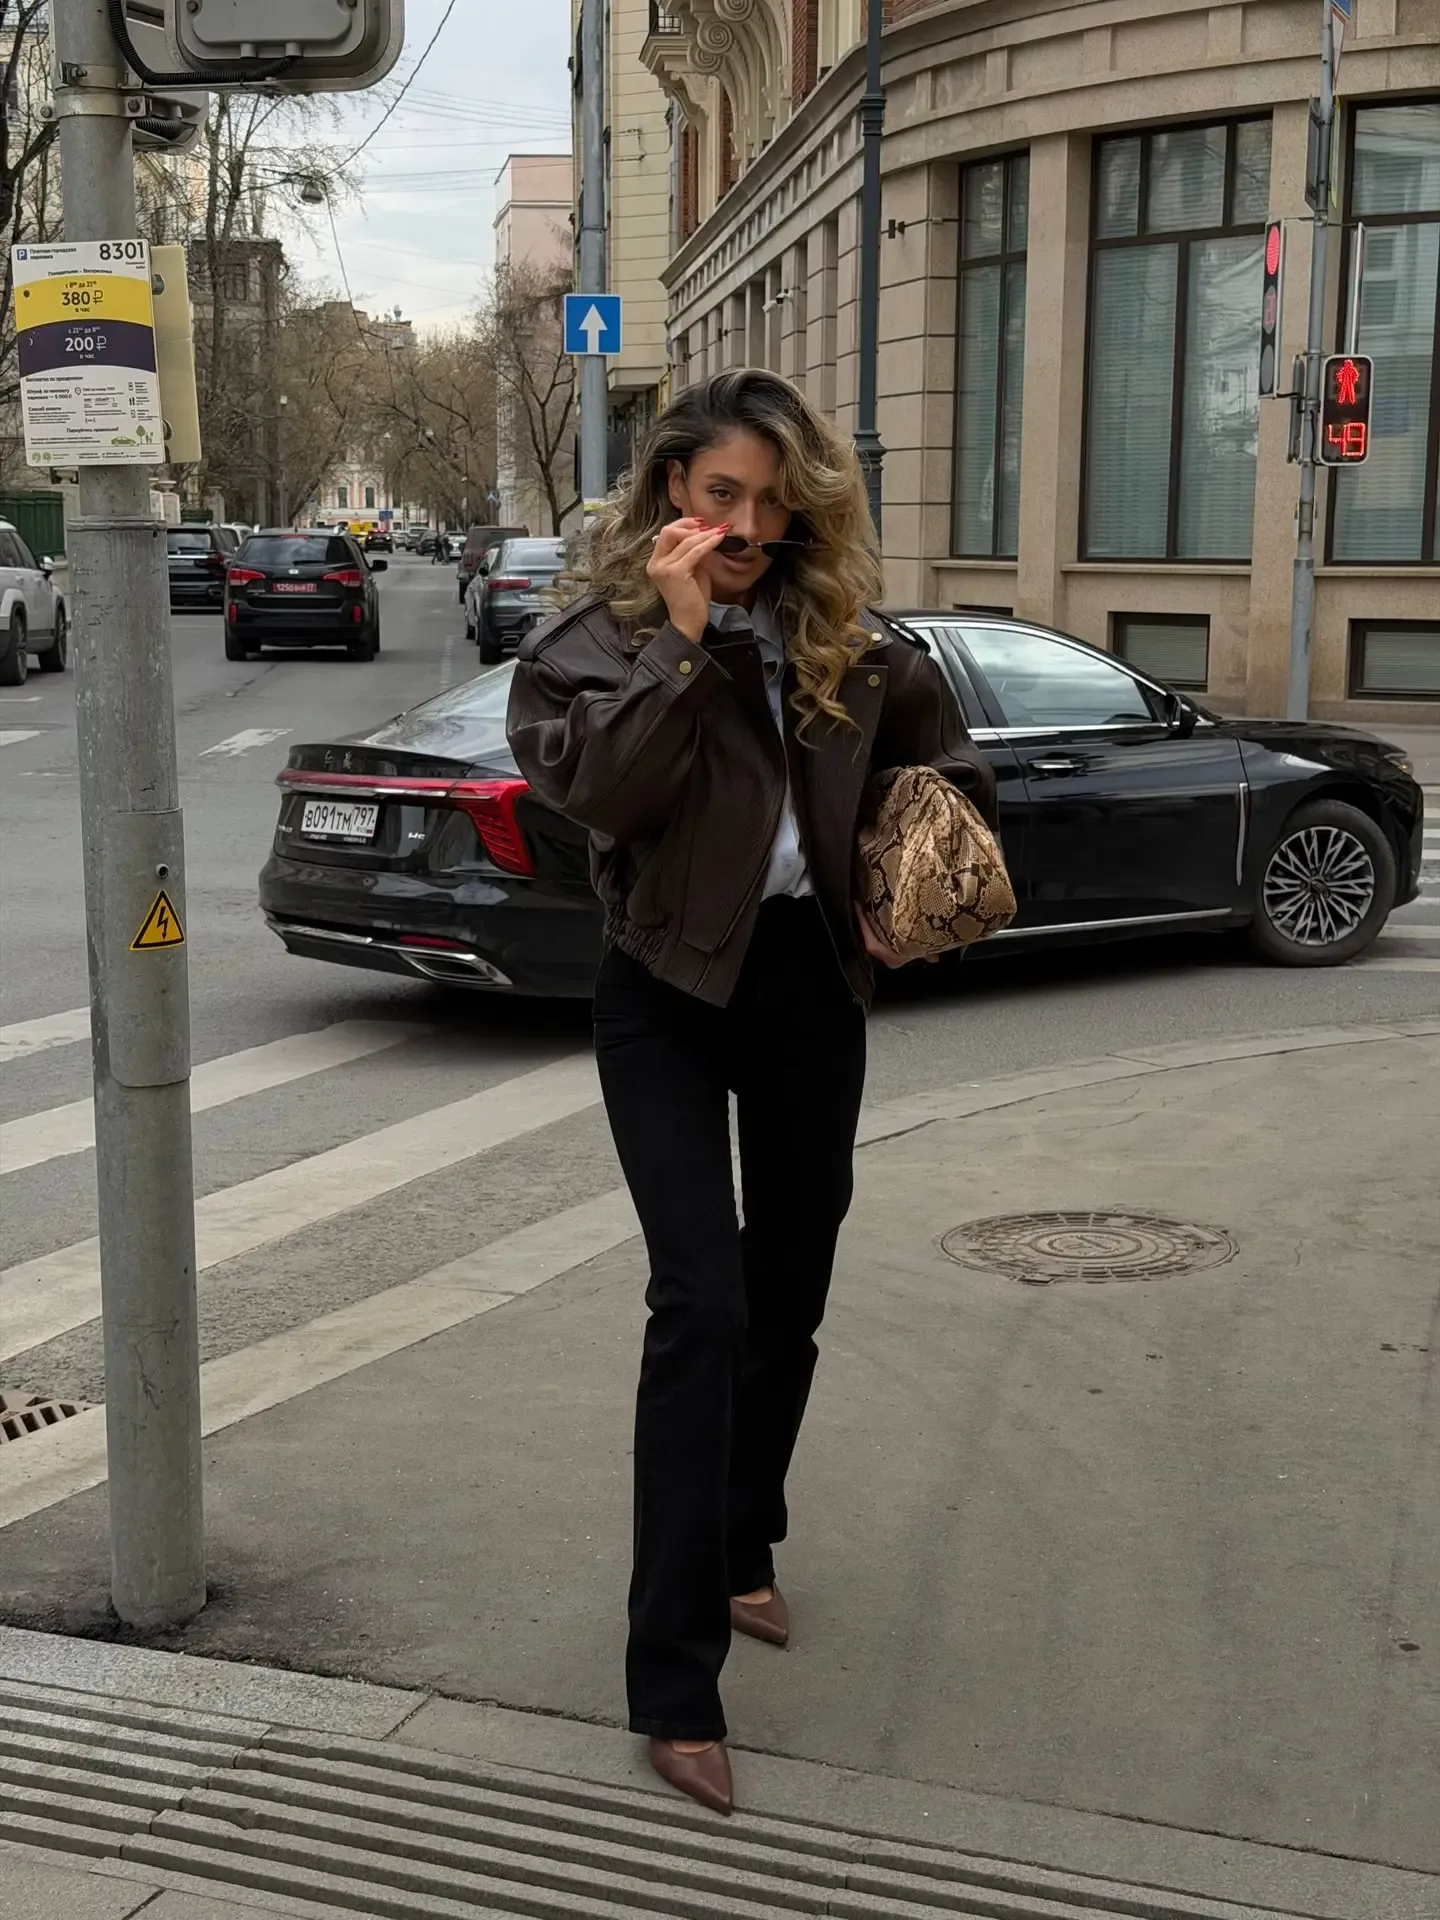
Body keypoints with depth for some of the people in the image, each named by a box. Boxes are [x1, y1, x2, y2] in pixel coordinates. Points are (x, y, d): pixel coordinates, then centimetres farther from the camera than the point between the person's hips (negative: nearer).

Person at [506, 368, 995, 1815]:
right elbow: (603, 789, -23)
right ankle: (675, 1681, -8)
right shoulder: (597, 636, -5)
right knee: (701, 1304, -13)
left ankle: (740, 1551, 37)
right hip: (671, 996, -4)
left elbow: (935, 739, 22)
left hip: (811, 989, 5)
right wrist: (681, 637, -24)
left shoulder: (841, 640, 4)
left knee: (787, 1294, 14)